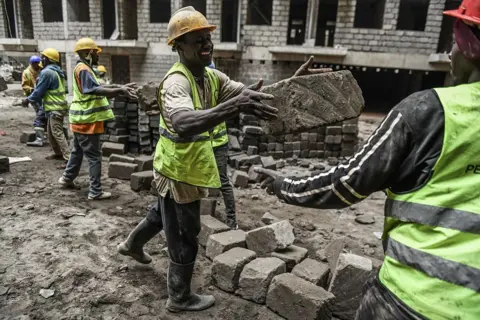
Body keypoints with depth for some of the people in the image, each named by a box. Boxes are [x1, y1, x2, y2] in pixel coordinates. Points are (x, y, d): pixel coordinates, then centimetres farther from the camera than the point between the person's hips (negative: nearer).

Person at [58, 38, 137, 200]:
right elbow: (97, 90, -32)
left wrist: (121, 89, 2)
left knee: (78, 151, 23)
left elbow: (98, 91, 11)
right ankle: (95, 191, 1)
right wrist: (120, 90, -41)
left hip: (82, 120, 10)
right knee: (94, 156, -4)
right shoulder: (83, 69, -17)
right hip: (87, 121, -10)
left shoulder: (84, 69, 16)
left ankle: (67, 178, 38)